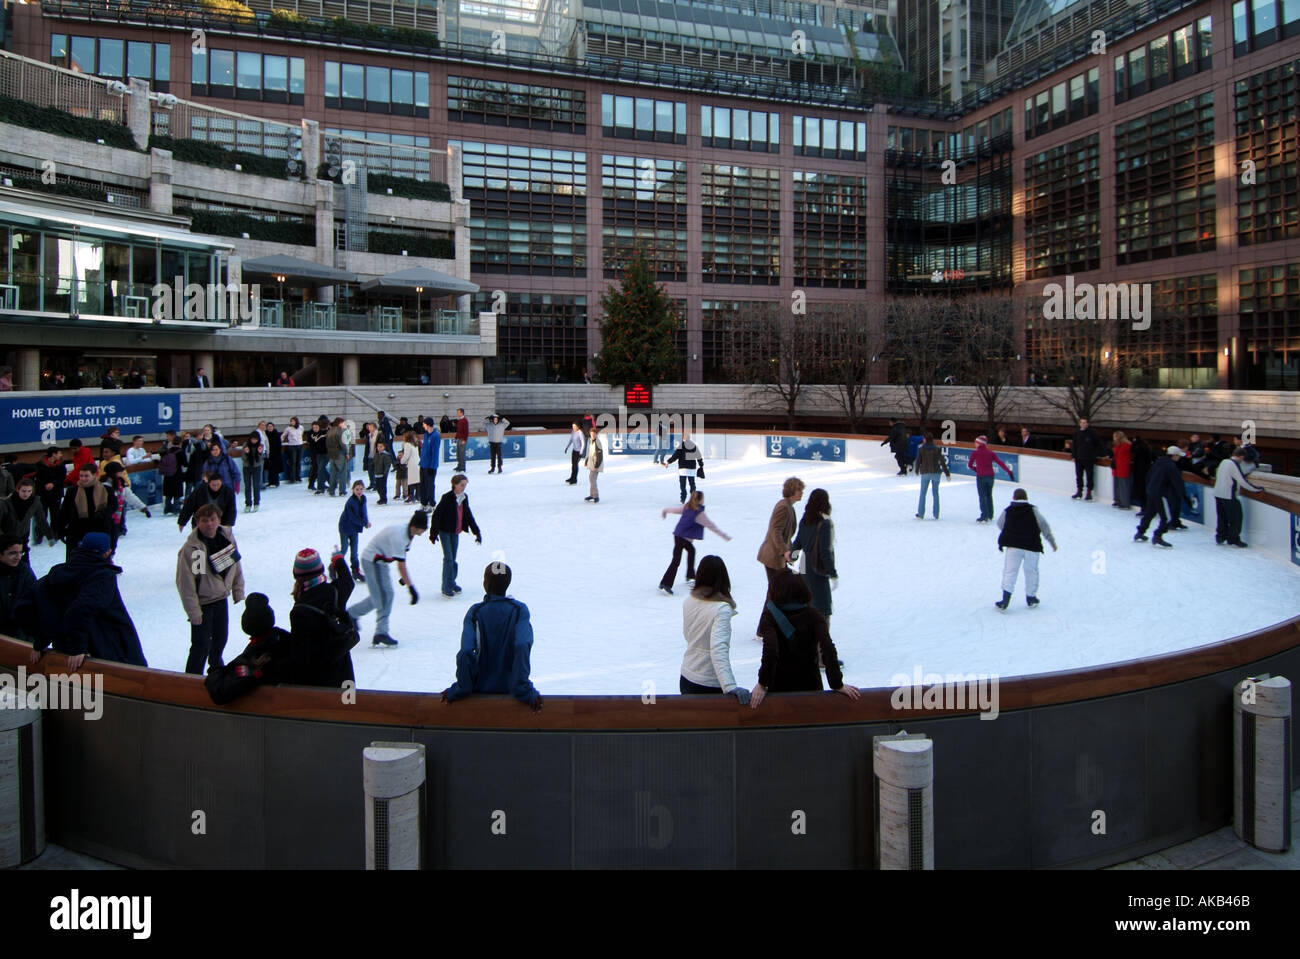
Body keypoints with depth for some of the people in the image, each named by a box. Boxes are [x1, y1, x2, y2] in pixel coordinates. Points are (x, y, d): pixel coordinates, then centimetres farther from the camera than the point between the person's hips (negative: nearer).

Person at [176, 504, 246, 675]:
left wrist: (238, 593, 9)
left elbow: (236, 566, 7)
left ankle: (216, 665, 48)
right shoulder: (190, 548, -23)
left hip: (222, 598, 6)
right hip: (202, 603, -6)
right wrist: (193, 612, -17)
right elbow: (185, 583, -19)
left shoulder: (227, 536, -7)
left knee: (221, 638, 23)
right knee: (202, 646, -4)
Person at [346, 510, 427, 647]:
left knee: (379, 596, 16)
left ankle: (351, 613, 32)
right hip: (372, 560, -10)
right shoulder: (399, 536, -32)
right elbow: (401, 565, -33)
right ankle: (381, 633, -5)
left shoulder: (408, 531, -4)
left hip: (379, 560, 10)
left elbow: (402, 557, 9)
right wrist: (411, 587, -32)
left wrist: (403, 577, 11)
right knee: (385, 595, -10)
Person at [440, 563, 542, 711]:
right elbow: (522, 647, -25)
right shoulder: (519, 610, -10)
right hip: (510, 687, -1)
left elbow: (465, 653, -22)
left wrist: (459, 689, -10)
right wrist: (524, 690, -19)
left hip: (481, 688, 1)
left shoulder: (475, 612, -10)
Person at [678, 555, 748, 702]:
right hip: (710, 685, -6)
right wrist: (731, 686, -36)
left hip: (686, 678, 6)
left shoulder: (688, 601, -3)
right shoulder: (722, 608, -21)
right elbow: (719, 648, -31)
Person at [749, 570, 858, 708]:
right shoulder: (813, 615, -9)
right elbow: (828, 648, -21)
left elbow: (770, 649, -28)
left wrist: (763, 684, -25)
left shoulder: (770, 616, -13)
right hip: (811, 686, 1)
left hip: (779, 687, -1)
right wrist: (837, 684, -19)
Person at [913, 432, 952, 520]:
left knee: (923, 493, 8)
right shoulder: (937, 449, 0)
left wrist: (917, 471, 16)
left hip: (925, 473, -1)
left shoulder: (921, 449, -4)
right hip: (936, 472, 1)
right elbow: (942, 462, -1)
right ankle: (936, 514, 11)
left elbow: (918, 461, -2)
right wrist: (947, 474, 3)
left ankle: (921, 514, 8)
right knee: (935, 493, 10)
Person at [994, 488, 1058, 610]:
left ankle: (1005, 600, -9)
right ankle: (1031, 598, 25)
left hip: (1013, 546, 0)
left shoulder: (1007, 511, 4)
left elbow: (1000, 525, 16)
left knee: (1010, 572, 1)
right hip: (1032, 546, 0)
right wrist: (1052, 541, 8)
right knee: (1031, 571, 15)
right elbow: (1044, 526, 1)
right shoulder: (1033, 510, 2)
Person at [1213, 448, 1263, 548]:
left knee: (1222, 517, 16)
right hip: (1228, 496, -8)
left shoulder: (1224, 462, 10)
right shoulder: (1234, 465, -15)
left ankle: (1220, 537, 19)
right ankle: (1233, 539, 4)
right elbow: (1243, 481, -16)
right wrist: (1258, 489, -8)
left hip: (1218, 494, 8)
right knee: (1236, 518, 1)